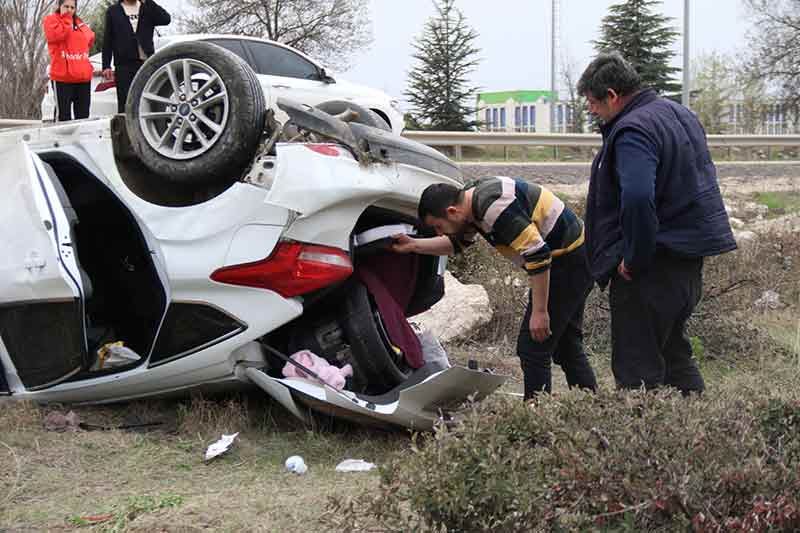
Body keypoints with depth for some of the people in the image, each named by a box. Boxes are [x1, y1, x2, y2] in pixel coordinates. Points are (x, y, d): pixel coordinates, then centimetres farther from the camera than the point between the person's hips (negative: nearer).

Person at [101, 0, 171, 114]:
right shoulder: (113, 11, 10)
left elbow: (166, 19, -8)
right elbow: (107, 40, 7)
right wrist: (106, 66, -1)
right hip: (124, 66, -1)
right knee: (125, 105, -2)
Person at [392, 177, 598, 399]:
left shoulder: (495, 207, -27)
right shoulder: (470, 196, 4)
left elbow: (537, 254, -28)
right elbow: (456, 244, 22)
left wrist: (539, 312, -22)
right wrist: (413, 245, 14)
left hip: (567, 262, -10)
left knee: (532, 347, -7)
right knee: (567, 346, 16)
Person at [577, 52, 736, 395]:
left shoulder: (632, 131, -19)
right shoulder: (679, 113, 13)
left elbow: (637, 199, -34)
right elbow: (701, 178, 23)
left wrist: (633, 260, -22)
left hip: (654, 264, -10)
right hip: (690, 256, 10)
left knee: (637, 366, -2)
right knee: (674, 352, 22)